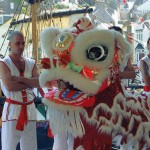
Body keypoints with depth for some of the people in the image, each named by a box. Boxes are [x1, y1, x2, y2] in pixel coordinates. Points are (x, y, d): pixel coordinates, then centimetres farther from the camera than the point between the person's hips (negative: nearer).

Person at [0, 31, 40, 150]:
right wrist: (30, 84, -9)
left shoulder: (31, 63, 10)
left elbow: (38, 82, -5)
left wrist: (20, 79, -15)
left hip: (30, 109, 5)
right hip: (12, 109, -5)